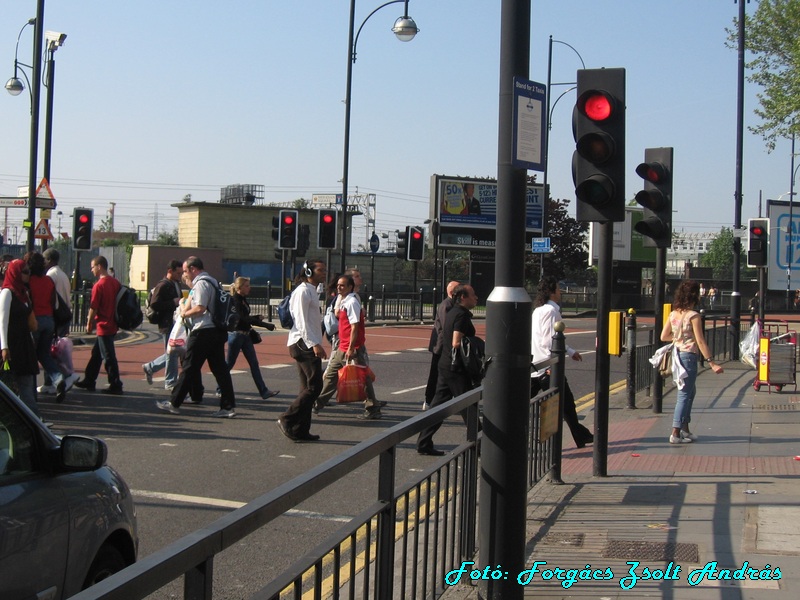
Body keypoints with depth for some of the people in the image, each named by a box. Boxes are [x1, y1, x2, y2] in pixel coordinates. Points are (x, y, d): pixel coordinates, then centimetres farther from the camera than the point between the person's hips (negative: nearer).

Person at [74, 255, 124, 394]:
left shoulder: (99, 285, -17)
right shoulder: (115, 283, 6)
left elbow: (94, 308, -14)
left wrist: (89, 324, 0)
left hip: (104, 326, -8)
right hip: (113, 324, 8)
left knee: (108, 357, -2)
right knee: (96, 353, 18)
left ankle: (115, 385, 2)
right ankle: (89, 381, 26)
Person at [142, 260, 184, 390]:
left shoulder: (176, 284, 16)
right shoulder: (162, 286, -14)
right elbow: (154, 305, -21)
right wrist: (173, 302, -22)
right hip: (167, 324, -9)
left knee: (174, 352, 15)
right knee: (172, 353, -2)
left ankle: (150, 367, 29)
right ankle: (170, 382, 10)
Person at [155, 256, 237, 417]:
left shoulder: (201, 283, -12)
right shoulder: (212, 282, 19)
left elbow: (200, 308, -20)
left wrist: (185, 313, -5)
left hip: (203, 332, -9)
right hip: (217, 330, 9)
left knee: (189, 368, -1)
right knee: (219, 368, 6)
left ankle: (174, 404, 7)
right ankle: (228, 407, 3)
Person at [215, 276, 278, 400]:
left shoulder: (243, 299, 12)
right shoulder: (235, 300, -15)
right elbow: (244, 318, -24)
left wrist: (256, 317, -1)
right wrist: (265, 325, -25)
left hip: (245, 335, 9)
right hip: (236, 334, -9)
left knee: (254, 363, 3)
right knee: (230, 363, 2)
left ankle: (264, 391, 1)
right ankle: (221, 388, 17)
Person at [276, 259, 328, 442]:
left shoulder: (312, 291, 20)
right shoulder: (303, 291, -11)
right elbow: (301, 321, -19)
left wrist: (316, 343, 20)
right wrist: (314, 344, -25)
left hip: (308, 344, 11)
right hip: (303, 344, -11)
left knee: (308, 388, 10)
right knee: (314, 386, -13)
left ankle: (301, 431, 13)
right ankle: (288, 420, -9)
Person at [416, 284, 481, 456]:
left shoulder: (452, 312, 14)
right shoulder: (462, 315, -15)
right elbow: (456, 343, -24)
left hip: (445, 365, 9)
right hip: (457, 369, -9)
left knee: (438, 403, 10)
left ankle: (424, 443, 11)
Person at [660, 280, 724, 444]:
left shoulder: (673, 314, 6)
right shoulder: (693, 316, -14)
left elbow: (663, 337, 11)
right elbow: (700, 341, -17)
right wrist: (711, 363, -15)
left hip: (677, 355, 8)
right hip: (688, 356, -8)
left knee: (689, 392, 20)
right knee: (684, 395, -2)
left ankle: (685, 429, 25)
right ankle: (675, 434, -2)